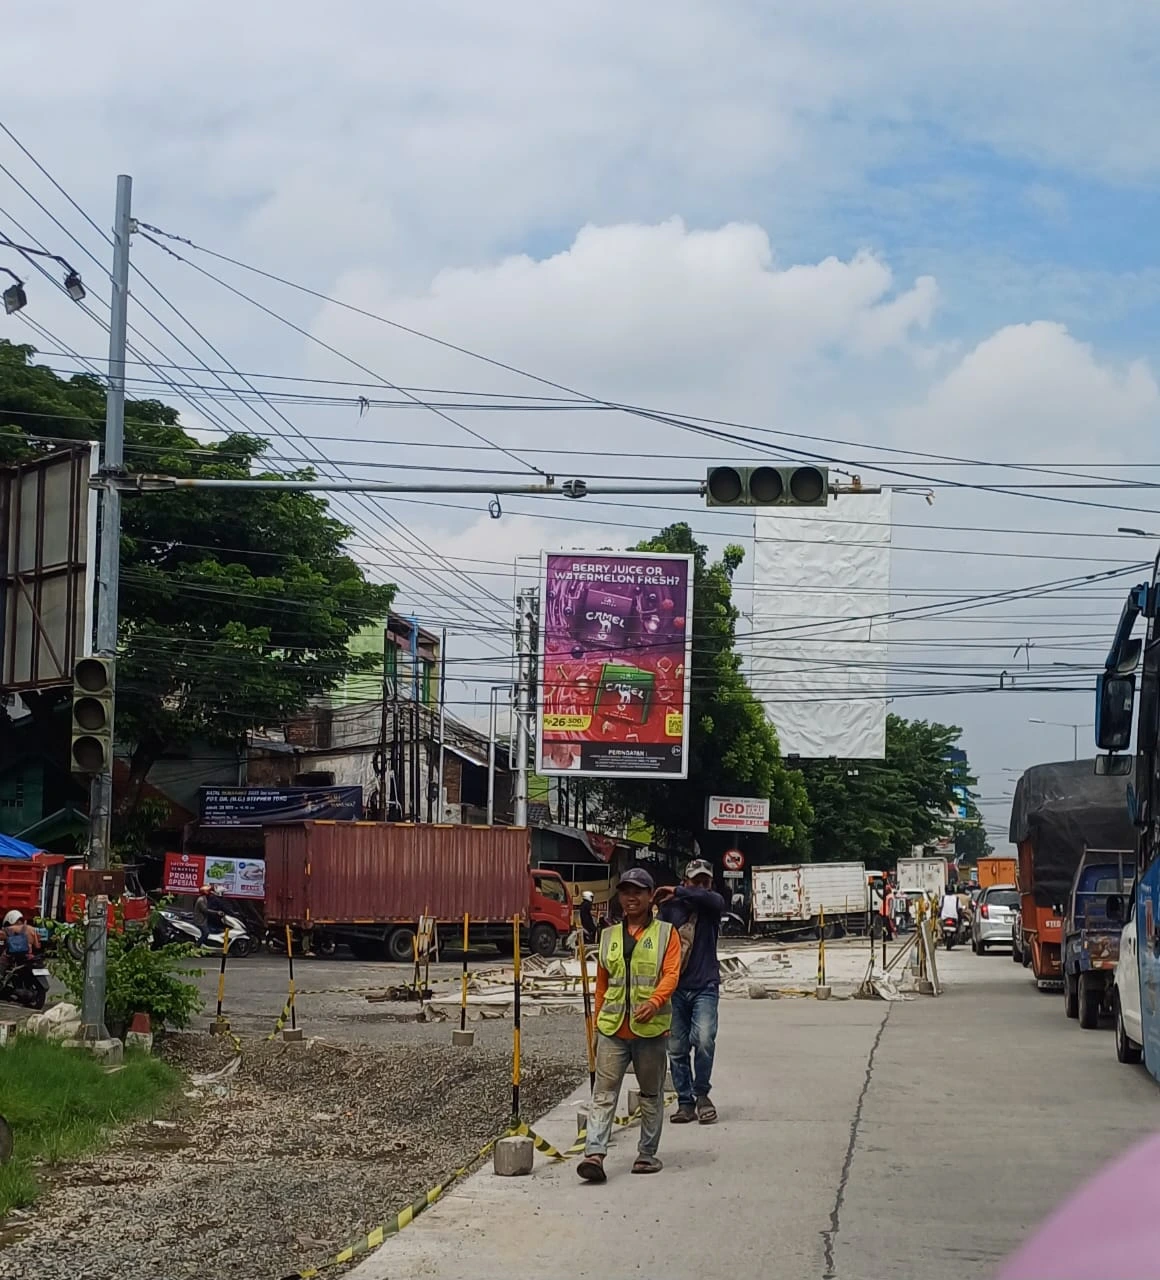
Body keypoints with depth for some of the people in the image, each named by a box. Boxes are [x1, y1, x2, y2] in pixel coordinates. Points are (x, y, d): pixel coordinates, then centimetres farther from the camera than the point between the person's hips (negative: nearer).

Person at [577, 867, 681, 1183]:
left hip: (651, 1028, -2)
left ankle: (647, 1155, 18)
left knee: (651, 1094, 8)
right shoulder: (609, 936, 14)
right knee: (604, 1092, -8)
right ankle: (594, 1154, -15)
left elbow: (671, 974, -9)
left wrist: (654, 1002, -26)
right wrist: (598, 1024, 16)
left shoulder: (666, 934, 3)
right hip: (613, 1028, 2)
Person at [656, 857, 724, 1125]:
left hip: (705, 986, -1)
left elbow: (712, 899, -20)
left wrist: (677, 893, -21)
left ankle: (702, 1093, 2)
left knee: (704, 1039, -18)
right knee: (676, 1048, 3)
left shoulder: (712, 905, 4)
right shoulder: (670, 907, 5)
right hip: (675, 989, 1)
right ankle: (685, 1103, 13)